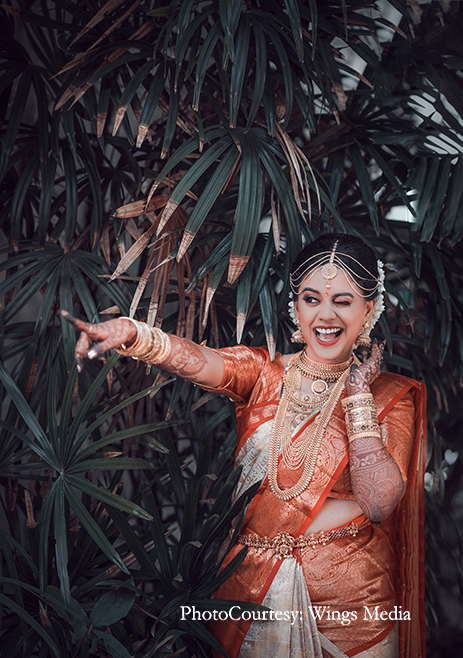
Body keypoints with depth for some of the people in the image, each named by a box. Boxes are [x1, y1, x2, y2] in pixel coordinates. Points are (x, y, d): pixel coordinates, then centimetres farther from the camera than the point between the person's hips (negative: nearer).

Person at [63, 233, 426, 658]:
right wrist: (133, 334, -40)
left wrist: (358, 396, -14)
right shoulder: (265, 372, 0)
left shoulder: (391, 396, -3)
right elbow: (198, 360, -21)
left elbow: (379, 503, -16)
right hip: (251, 587, 1)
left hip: (347, 596, -1)